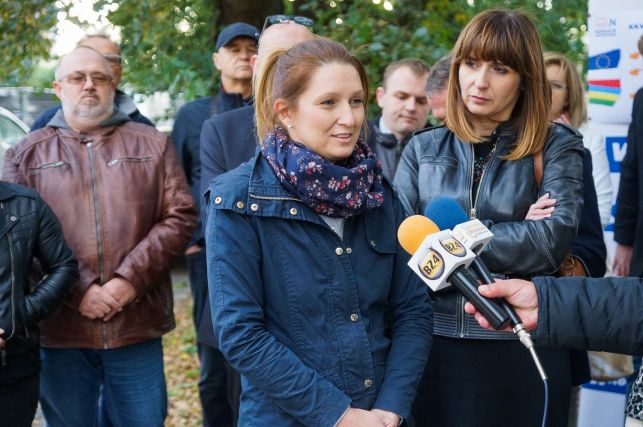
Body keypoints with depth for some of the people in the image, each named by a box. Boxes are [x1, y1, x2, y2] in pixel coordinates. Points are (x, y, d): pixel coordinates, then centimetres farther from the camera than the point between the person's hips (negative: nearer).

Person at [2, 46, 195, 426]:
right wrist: (76, 290, -12)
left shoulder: (153, 145, 9)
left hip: (138, 325, 0)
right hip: (59, 329, 0)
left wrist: (130, 280, -11)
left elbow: (180, 216, 0)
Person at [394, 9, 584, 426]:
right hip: (431, 344, 2)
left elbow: (552, 240, -15)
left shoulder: (556, 146, 1)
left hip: (523, 346, -2)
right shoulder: (423, 148, 7)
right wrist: (516, 240, -14)